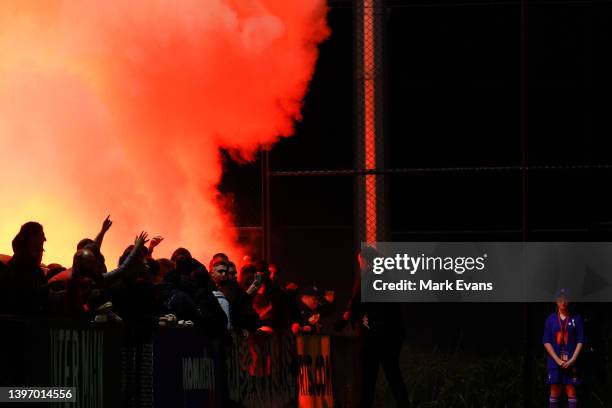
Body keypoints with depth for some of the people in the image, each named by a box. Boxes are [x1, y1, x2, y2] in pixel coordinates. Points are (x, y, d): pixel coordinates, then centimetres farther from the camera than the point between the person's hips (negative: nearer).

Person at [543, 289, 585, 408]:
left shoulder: (576, 319, 3)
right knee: (554, 392, 2)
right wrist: (558, 360, -8)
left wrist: (572, 360, -9)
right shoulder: (551, 319, 5)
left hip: (571, 361, -1)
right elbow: (546, 341, 2)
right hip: (554, 361, 1)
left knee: (571, 391, -3)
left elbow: (580, 341, 2)